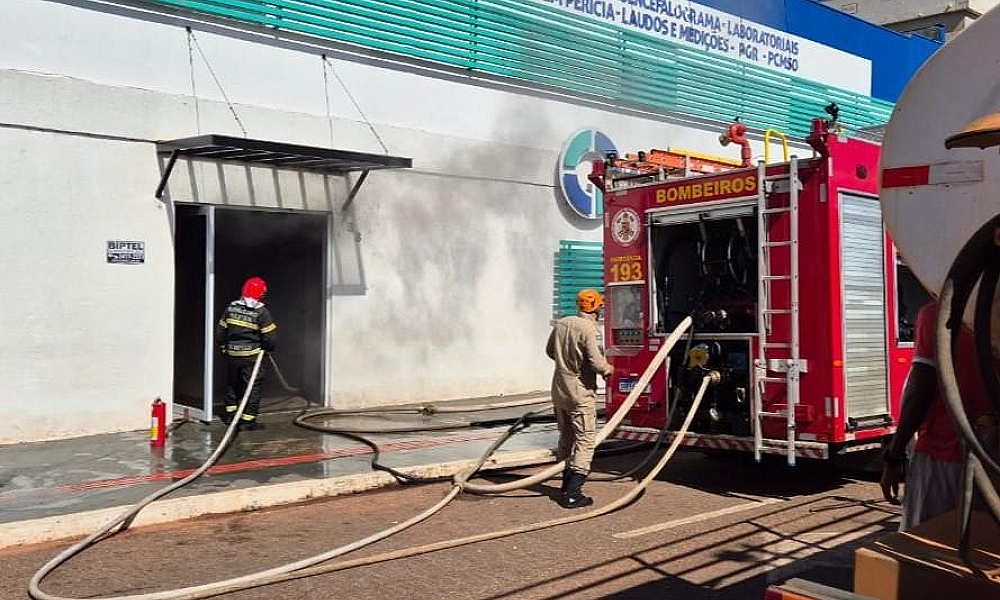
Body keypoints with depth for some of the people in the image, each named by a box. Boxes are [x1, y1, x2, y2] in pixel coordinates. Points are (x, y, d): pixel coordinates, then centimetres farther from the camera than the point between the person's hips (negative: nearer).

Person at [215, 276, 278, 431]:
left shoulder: (230, 309, 2)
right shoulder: (262, 312, -13)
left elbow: (220, 333, 7)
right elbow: (269, 338, -13)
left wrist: (224, 347, 22)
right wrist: (268, 348, 8)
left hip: (232, 354, 5)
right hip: (251, 356, -5)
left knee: (232, 383, 22)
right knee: (253, 386, 3)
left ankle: (230, 413, 32)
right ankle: (247, 420, 3)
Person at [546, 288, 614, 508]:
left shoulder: (561, 323, 4)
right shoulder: (587, 329, -18)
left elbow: (550, 351, 17)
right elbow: (597, 364, -21)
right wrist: (608, 369, -1)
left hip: (559, 390, 8)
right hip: (580, 393, -8)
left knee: (566, 438, 19)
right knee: (585, 441, -2)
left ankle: (567, 485, 31)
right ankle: (572, 494, -6)